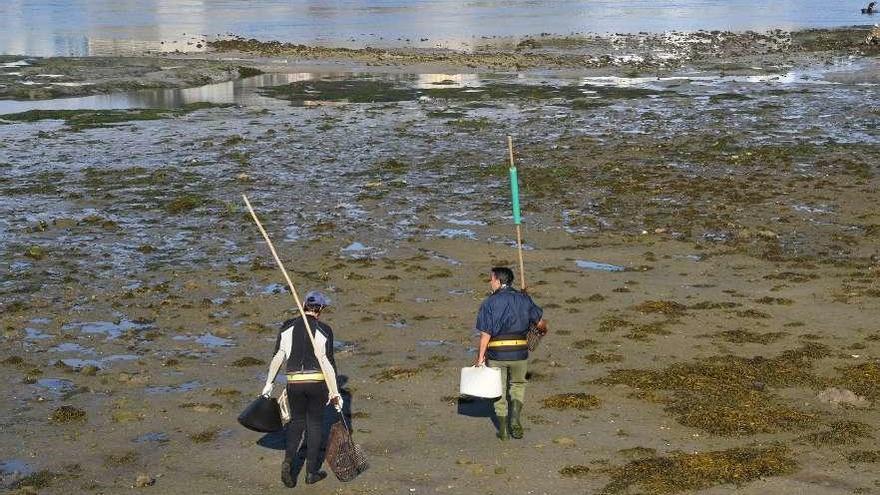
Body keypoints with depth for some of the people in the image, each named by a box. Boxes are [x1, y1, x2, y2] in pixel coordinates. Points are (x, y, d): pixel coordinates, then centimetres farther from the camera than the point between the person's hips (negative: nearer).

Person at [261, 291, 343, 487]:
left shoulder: (288, 327, 0)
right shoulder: (324, 330, -7)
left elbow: (277, 357, -1)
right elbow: (327, 362, -10)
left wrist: (269, 383, 7)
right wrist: (334, 392, -6)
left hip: (294, 382, 2)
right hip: (317, 382, -2)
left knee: (297, 420, 19)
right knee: (314, 424, 11)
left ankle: (288, 460, -3)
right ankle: (312, 472, 15)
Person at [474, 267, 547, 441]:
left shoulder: (489, 303, -7)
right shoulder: (524, 299, 2)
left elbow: (485, 334, -10)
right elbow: (540, 323, 7)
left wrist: (480, 357, -5)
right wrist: (543, 330, 31)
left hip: (496, 354, -2)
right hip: (519, 352, 2)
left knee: (499, 390, 14)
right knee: (518, 385, 23)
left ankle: (503, 429, 17)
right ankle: (515, 419, 6)